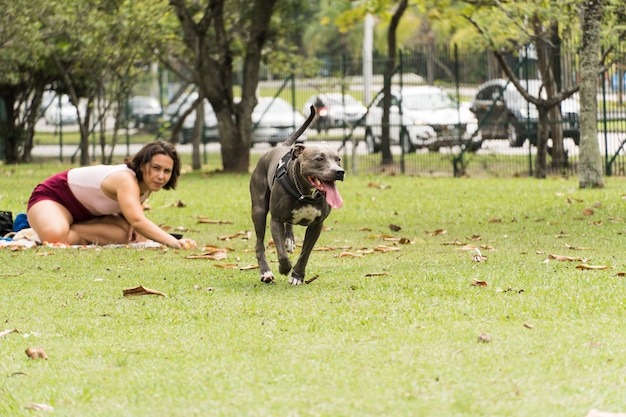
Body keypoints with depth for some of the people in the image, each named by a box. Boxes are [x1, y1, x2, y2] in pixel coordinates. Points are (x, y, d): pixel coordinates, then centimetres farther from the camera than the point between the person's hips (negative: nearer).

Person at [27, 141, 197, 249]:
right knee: (55, 237, -42)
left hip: (87, 212, 9)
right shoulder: (126, 180, -39)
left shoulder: (146, 184, -11)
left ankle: (71, 230, -5)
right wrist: (173, 242, -67)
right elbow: (137, 220, -54)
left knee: (135, 237, -11)